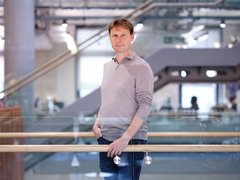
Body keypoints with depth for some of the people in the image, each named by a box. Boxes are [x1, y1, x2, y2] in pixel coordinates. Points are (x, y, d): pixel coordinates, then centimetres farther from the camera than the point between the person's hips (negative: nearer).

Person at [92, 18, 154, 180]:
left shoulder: (141, 67, -8)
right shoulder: (107, 66, 14)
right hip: (105, 138, 7)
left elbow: (145, 106, -13)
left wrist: (125, 138, -19)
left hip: (131, 140, -6)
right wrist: (96, 124, 6)